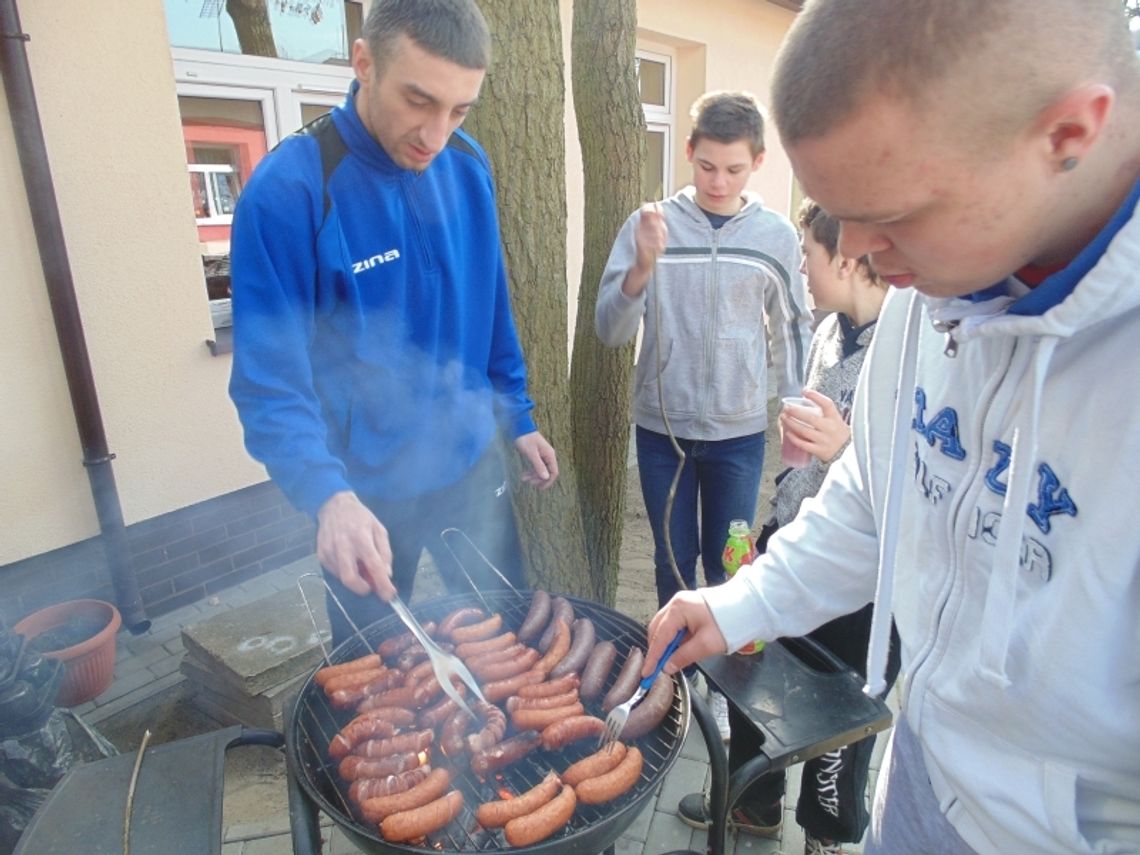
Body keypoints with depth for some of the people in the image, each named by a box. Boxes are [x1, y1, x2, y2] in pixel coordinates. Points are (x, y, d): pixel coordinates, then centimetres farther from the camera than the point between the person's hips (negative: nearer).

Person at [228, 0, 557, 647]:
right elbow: (270, 381, -21)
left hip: (472, 464, 5)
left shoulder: (469, 167, -4)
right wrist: (328, 495, -35)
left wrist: (518, 420, 9)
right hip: (364, 490, -4)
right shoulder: (288, 190, -21)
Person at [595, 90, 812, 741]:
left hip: (740, 431, 0)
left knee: (727, 564, 12)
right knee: (674, 558, 14)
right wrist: (642, 268, -25)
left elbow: (793, 330, 8)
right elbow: (611, 330, -10)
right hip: (662, 425, 0)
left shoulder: (777, 236, -1)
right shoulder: (651, 226, -5)